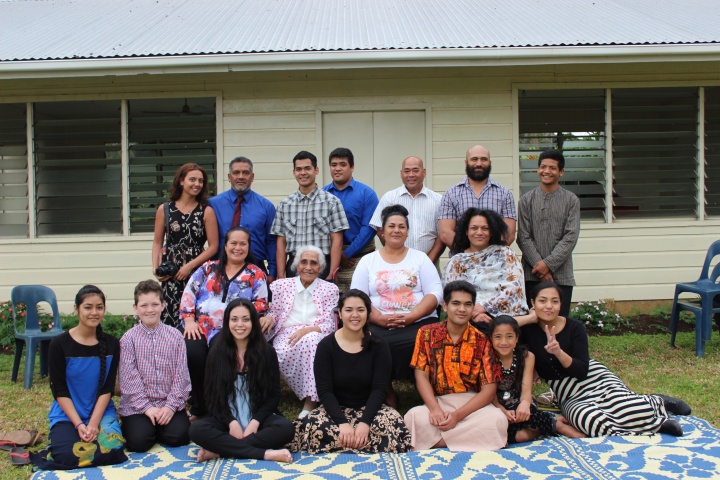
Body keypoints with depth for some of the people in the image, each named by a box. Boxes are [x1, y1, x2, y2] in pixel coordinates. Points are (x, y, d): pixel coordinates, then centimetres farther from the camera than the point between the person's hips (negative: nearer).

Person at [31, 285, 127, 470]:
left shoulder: (111, 344, -1)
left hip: (101, 411, 2)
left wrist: (94, 423, -16)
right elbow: (59, 391, -7)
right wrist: (79, 424, -17)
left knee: (112, 448, -27)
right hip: (67, 414, -2)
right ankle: (61, 436, 8)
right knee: (67, 455, -28)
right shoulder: (59, 344, -8)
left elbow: (107, 388, -3)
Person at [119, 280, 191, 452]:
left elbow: (181, 375, -1)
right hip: (137, 406, -1)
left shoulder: (175, 336, 2)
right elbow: (129, 378, -7)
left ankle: (157, 429, 14)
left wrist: (171, 406, -11)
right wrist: (146, 407, -14)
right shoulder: (128, 339, -1)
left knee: (178, 436, -19)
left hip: (169, 404, 1)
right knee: (138, 441, -21)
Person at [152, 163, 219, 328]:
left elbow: (213, 246, 0)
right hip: (170, 273, 1)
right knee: (170, 318, -6)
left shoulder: (206, 212, 4)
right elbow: (157, 242, 13)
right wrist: (155, 268, -1)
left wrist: (189, 266, -7)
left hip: (197, 271, -1)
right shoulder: (164, 209, 9)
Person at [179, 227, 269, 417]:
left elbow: (260, 305, 3)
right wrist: (189, 320, -1)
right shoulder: (208, 268, 17)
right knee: (193, 352, -29)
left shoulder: (256, 275, 13)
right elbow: (189, 294, 11)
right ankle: (199, 407, -9)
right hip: (200, 328, 2)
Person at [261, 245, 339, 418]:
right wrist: (269, 318, -8)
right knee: (283, 354, -36)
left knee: (309, 341, -39)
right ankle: (311, 397, -23)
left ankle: (310, 403, -35)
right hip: (286, 334, 1)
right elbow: (275, 314, 18)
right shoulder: (282, 285, 17)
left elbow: (330, 325, 4)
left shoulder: (330, 289, 13)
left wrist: (308, 329, -16)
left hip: (316, 336, -1)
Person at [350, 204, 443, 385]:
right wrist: (380, 319, -15)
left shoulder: (420, 258, 13)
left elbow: (435, 292, 2)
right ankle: (386, 395, -10)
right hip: (378, 325, 0)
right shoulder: (367, 261, 12)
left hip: (419, 323, 0)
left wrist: (410, 317, -13)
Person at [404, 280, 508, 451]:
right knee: (414, 417, -31)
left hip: (472, 404, 0)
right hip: (437, 402, 0)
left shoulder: (482, 341, -1)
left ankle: (436, 442, -18)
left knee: (498, 419, -32)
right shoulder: (427, 334, 3)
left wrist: (458, 415, -19)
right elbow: (421, 375, -1)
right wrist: (435, 409, -19)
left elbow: (489, 389, -6)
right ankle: (471, 440, -15)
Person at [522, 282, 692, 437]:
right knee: (591, 422, -36)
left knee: (633, 411, -31)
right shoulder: (528, 330, -3)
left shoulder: (574, 328, -6)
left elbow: (582, 371, -12)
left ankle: (658, 403, 7)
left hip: (594, 378, -1)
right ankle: (657, 422, -13)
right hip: (569, 396, 1)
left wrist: (558, 352, -27)